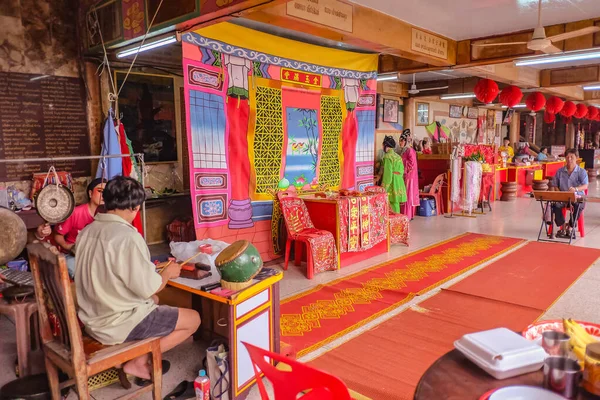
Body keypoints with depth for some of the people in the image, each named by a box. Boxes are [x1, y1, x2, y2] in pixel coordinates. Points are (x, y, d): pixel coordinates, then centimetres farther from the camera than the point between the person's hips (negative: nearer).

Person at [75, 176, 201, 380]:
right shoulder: (128, 237, -25)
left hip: (92, 318, 9)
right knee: (193, 319, 3)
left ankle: (137, 358, 18)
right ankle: (138, 362, 4)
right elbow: (148, 289, -22)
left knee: (153, 302, 32)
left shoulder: (87, 231, 1)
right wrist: (168, 273, -3)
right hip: (118, 324, -9)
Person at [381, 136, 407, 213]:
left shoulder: (388, 156, -10)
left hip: (391, 182, -8)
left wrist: (384, 188, -13)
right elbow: (402, 171, 15)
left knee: (391, 204, -5)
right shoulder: (398, 156, 14)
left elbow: (387, 173, -15)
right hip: (399, 182, 8)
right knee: (395, 203, 11)